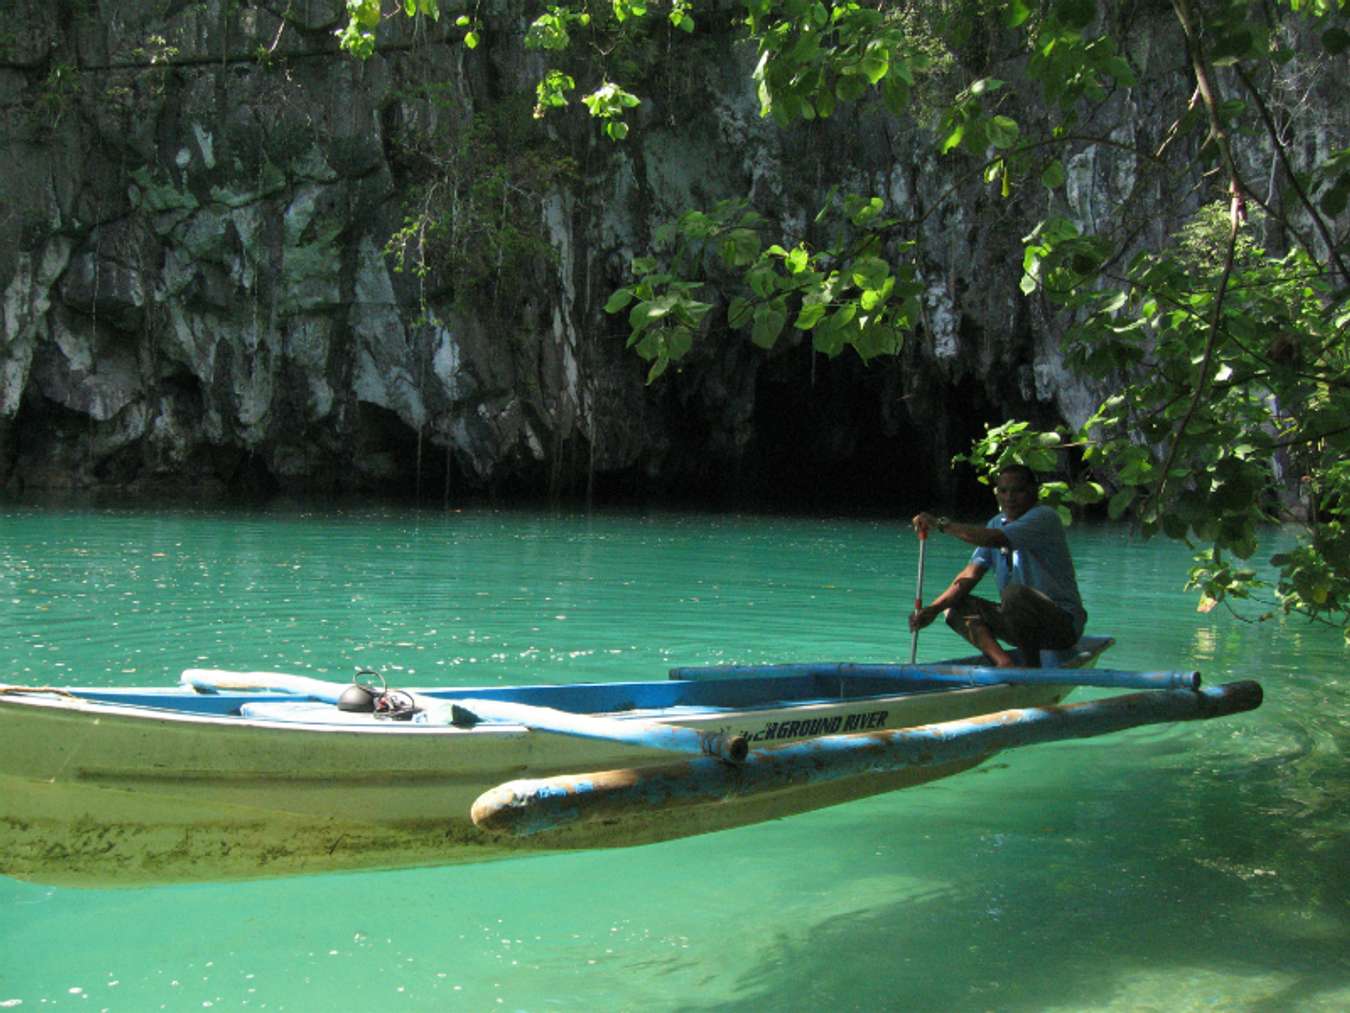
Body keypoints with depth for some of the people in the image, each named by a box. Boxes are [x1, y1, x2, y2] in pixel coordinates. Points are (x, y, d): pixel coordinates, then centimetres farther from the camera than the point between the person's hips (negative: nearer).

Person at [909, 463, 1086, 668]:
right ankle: (1004, 662, -22)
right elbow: (971, 574, 1)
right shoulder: (997, 523, 10)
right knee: (955, 606, -4)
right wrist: (934, 608, -13)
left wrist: (942, 524, -27)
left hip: (1064, 623, -8)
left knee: (1014, 593, -35)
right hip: (1025, 622, 8)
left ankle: (1033, 670, -19)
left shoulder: (1044, 517, -14)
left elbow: (996, 539, -31)